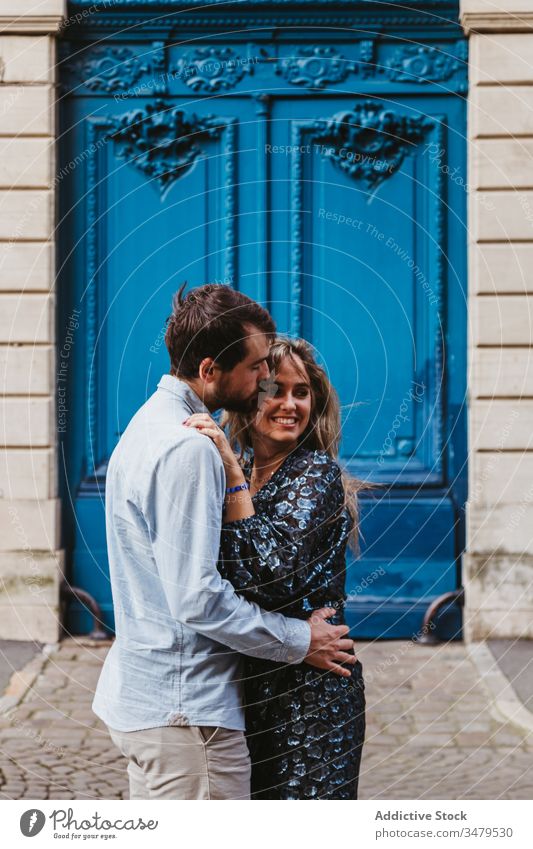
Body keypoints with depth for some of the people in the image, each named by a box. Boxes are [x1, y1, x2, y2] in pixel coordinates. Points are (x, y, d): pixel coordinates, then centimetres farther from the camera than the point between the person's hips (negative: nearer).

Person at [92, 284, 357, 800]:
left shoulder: (150, 423, 12)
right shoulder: (187, 450, -20)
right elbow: (198, 598, -23)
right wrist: (299, 641, -12)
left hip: (139, 694, 10)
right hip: (184, 709, -10)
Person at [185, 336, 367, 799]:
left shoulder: (315, 473, -13)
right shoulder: (239, 472, 9)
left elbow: (275, 573, -27)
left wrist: (233, 476, -27)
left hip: (309, 694, -8)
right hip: (250, 686, 8)